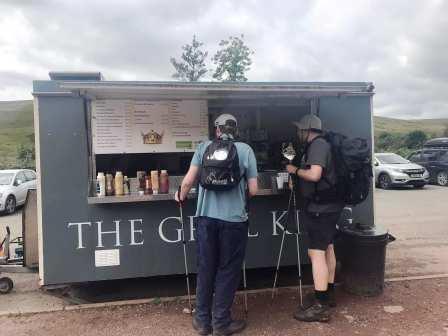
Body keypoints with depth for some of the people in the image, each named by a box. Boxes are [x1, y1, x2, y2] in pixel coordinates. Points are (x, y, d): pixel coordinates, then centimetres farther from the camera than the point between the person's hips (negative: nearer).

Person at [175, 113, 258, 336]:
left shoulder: (204, 147, 4)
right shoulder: (245, 150, 1)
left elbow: (188, 181, -2)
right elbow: (253, 190, 0)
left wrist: (181, 197, 18)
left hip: (206, 216, 2)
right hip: (234, 219, -2)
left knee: (205, 268, 15)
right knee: (228, 271, 12)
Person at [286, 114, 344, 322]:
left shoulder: (317, 145, -15)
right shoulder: (319, 145, 16)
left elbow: (314, 174, -26)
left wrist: (295, 170, -12)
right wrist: (297, 171, 11)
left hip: (321, 208, -11)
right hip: (326, 206, 11)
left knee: (316, 252, -10)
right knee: (327, 248, 16)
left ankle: (320, 306, -7)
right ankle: (328, 294, 29)